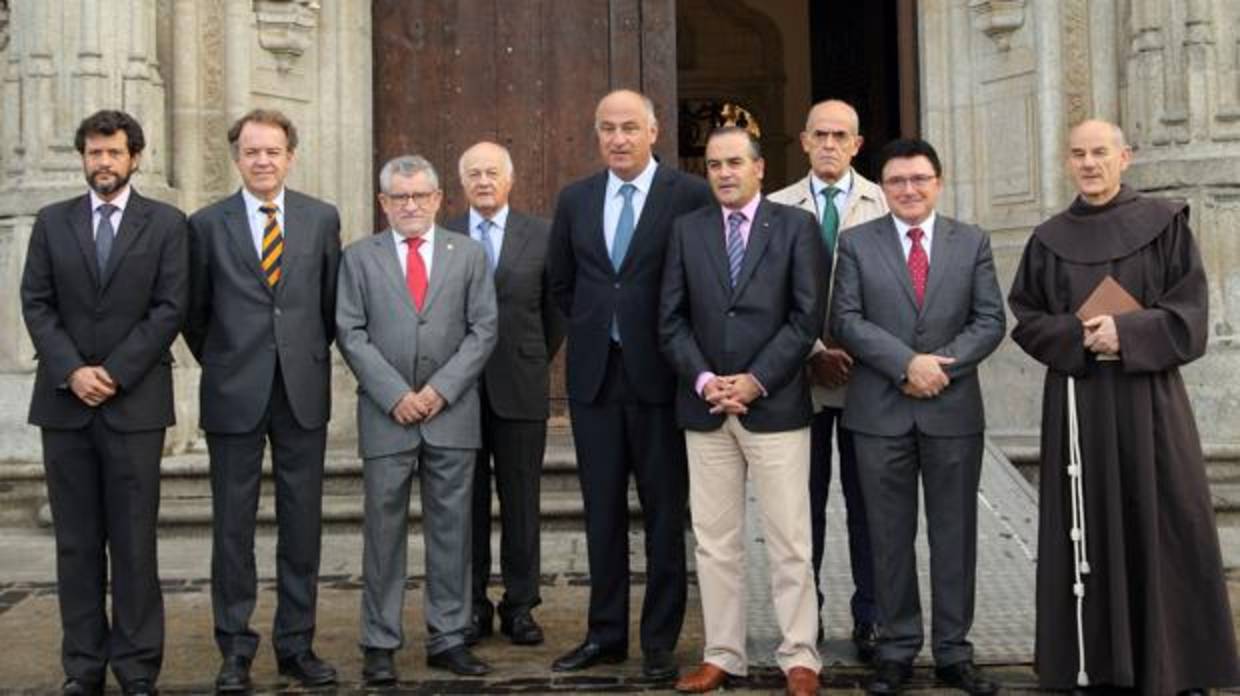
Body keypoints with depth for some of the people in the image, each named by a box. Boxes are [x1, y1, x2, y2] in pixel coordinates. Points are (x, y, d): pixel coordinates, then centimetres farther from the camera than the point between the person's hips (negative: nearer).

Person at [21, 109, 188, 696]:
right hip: (64, 402, 2)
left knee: (134, 541, -1)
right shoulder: (52, 222, 11)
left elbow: (170, 308, -3)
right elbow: (36, 304, 5)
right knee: (76, 542, 6)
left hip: (134, 402, -2)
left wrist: (114, 373, -10)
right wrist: (72, 372, -9)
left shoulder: (166, 223, 5)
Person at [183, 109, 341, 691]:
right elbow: (195, 311, 9)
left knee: (302, 522, 6)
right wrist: (221, 365, 10)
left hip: (304, 392, 1)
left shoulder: (322, 219, 5)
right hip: (234, 395, -1)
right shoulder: (208, 224, 2)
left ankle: (296, 644, 16)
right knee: (233, 524, 4)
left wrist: (310, 358, 12)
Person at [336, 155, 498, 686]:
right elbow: (351, 334, -1)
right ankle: (379, 644, 11)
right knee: (384, 532, 3)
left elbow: (483, 329, 3)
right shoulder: (360, 257, 7)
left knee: (451, 530, 5)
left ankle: (448, 639, 14)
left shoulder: (469, 254, 9)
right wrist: (395, 394, -10)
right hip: (386, 415, -1)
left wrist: (441, 388, -9)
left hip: (452, 414, 1)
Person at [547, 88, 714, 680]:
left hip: (660, 373, -4)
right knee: (602, 510, 10)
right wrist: (595, 327, 11)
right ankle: (606, 633, 20)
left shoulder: (690, 195, -4)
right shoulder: (575, 200, 9)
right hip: (594, 373, 4)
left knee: (665, 513, 4)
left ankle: (659, 640, 13)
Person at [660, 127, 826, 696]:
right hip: (705, 407, 3)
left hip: (775, 406, -3)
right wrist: (702, 379, -8)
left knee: (789, 541, 1)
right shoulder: (687, 229, 11)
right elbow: (671, 319, 7)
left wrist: (756, 381, -11)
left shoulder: (796, 227, 3)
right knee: (714, 542, 8)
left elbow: (807, 316, -4)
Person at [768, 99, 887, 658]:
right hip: (802, 375, 0)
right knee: (804, 501, 6)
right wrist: (814, 352, -9)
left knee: (866, 501, 5)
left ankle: (870, 618, 12)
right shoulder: (778, 209, 6)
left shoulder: (884, 204, 6)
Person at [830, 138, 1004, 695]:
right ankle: (897, 650, 16)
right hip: (880, 412, -1)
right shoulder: (856, 243, 4)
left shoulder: (972, 242, 8)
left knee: (954, 534, 6)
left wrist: (943, 364, -13)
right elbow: (846, 320, -5)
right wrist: (908, 363, -16)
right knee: (891, 537, 6)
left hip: (954, 409, 1)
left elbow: (990, 320, 2)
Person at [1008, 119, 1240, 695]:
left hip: (1148, 398, -1)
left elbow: (1190, 313, -1)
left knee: (1160, 527, 0)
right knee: (1088, 529, 2)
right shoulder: (1049, 239, 9)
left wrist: (1127, 332, -16)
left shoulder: (1164, 223, 3)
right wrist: (1079, 337, -11)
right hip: (1076, 403, 2)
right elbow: (1025, 319, 7)